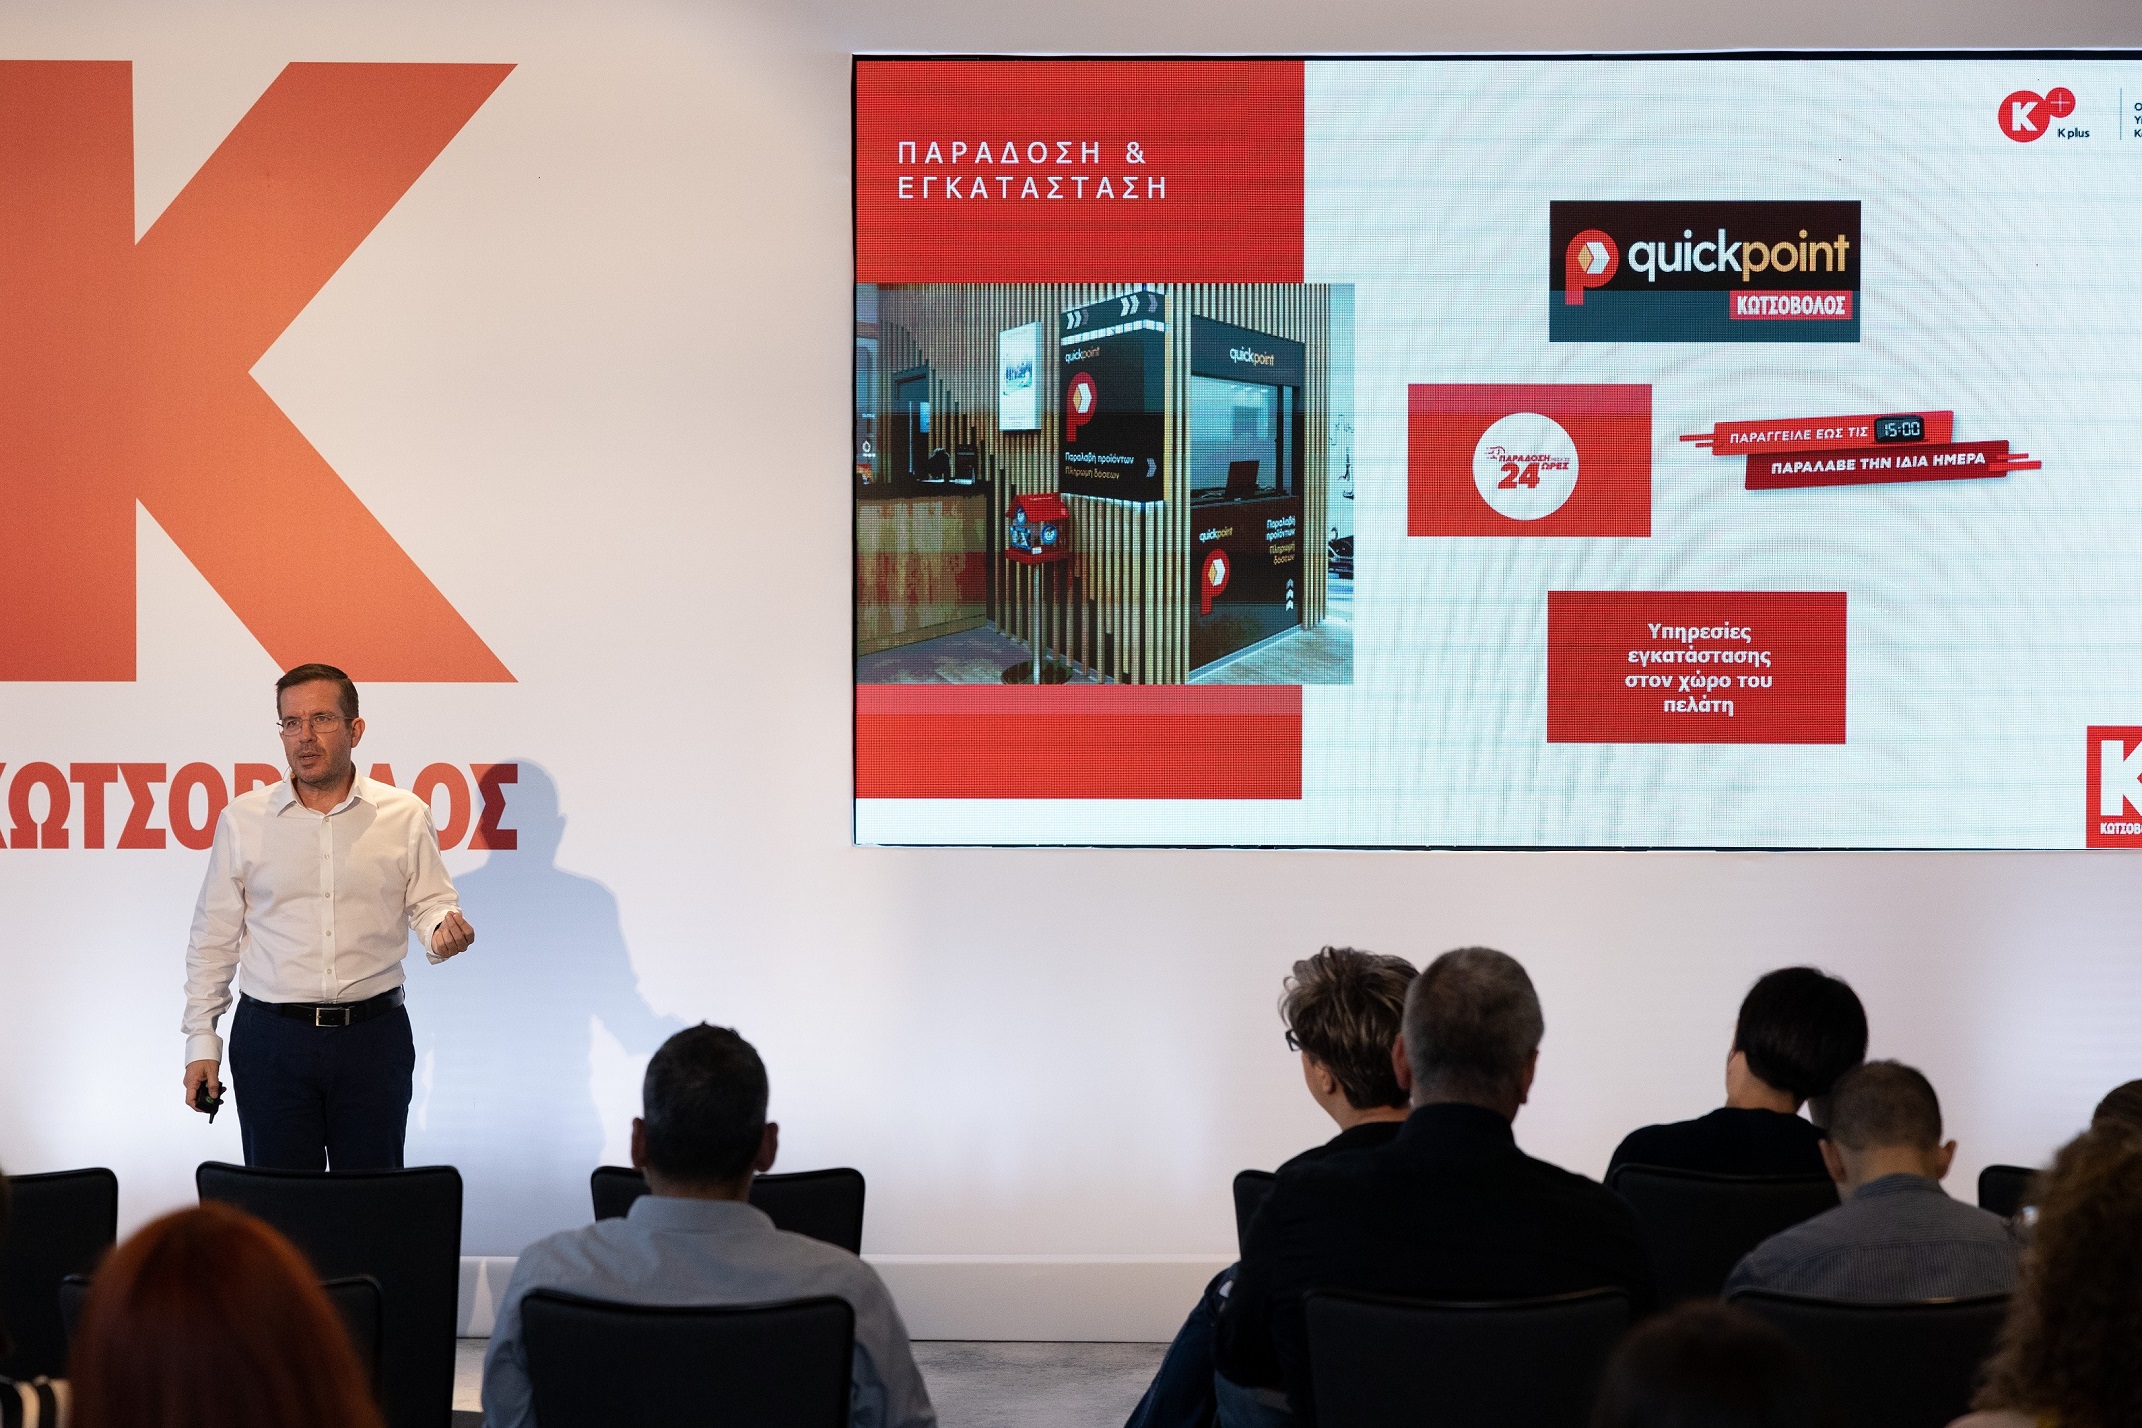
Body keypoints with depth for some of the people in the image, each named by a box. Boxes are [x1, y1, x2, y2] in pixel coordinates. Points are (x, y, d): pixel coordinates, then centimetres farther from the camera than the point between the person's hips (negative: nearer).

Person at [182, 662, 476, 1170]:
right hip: (272, 1037, 0)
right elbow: (212, 938, 8)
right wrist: (201, 1041, 4)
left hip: (374, 1035, 0)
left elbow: (430, 903, 9)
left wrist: (444, 930, -16)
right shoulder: (242, 820, 4)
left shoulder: (405, 816, 3)